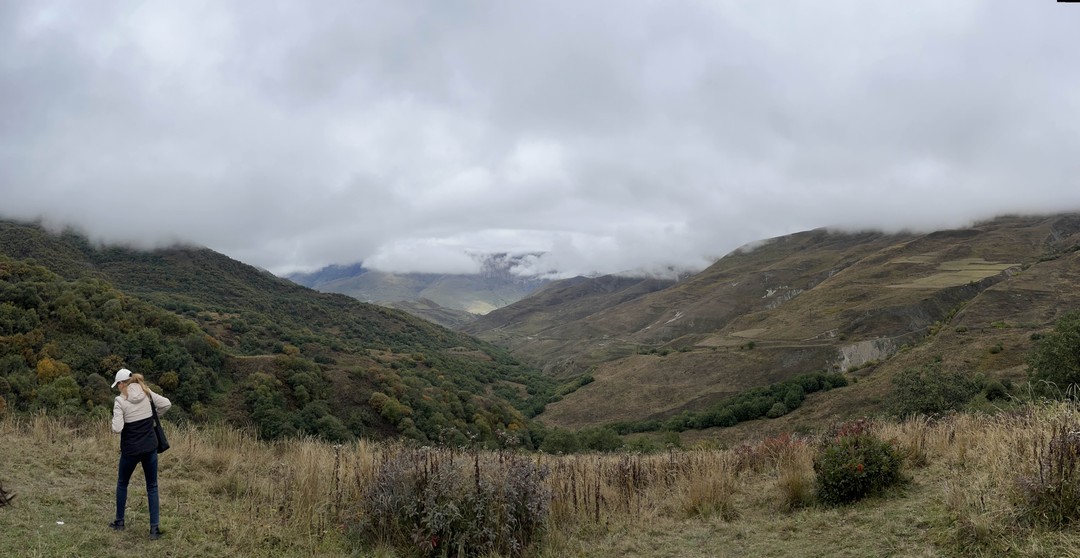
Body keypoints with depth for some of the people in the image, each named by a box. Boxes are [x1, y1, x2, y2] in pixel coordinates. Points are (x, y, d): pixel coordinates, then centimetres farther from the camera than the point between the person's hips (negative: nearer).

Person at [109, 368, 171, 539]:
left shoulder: (120, 401, -14)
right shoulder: (146, 393, -2)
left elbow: (117, 429, -20)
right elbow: (166, 404, 1)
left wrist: (115, 422, 2)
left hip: (131, 449, -3)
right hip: (150, 447, 3)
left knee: (122, 483, 22)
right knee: (152, 487, 10)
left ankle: (119, 522, 33)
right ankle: (154, 528, 5)